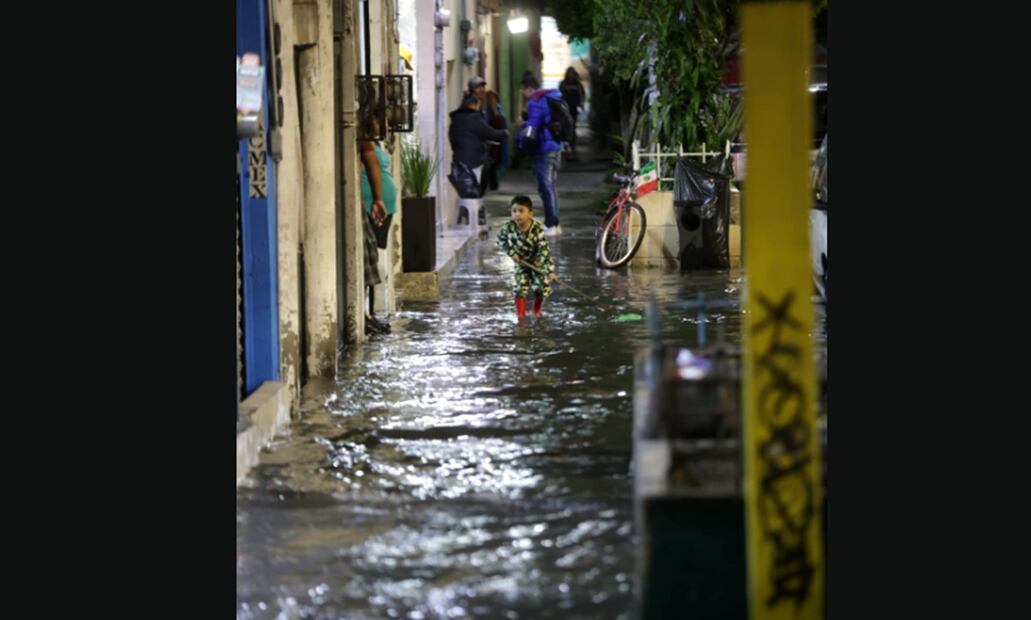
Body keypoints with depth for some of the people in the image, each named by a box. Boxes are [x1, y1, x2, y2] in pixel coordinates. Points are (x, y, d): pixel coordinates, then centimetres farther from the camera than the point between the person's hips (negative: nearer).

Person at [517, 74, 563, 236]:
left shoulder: (535, 103, -15)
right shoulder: (554, 97, 14)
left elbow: (532, 127, -21)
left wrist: (522, 141, -7)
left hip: (543, 149, -9)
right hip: (557, 147, 9)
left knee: (545, 187, -5)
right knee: (550, 185, 17)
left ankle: (551, 225, -6)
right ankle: (554, 224, 21)